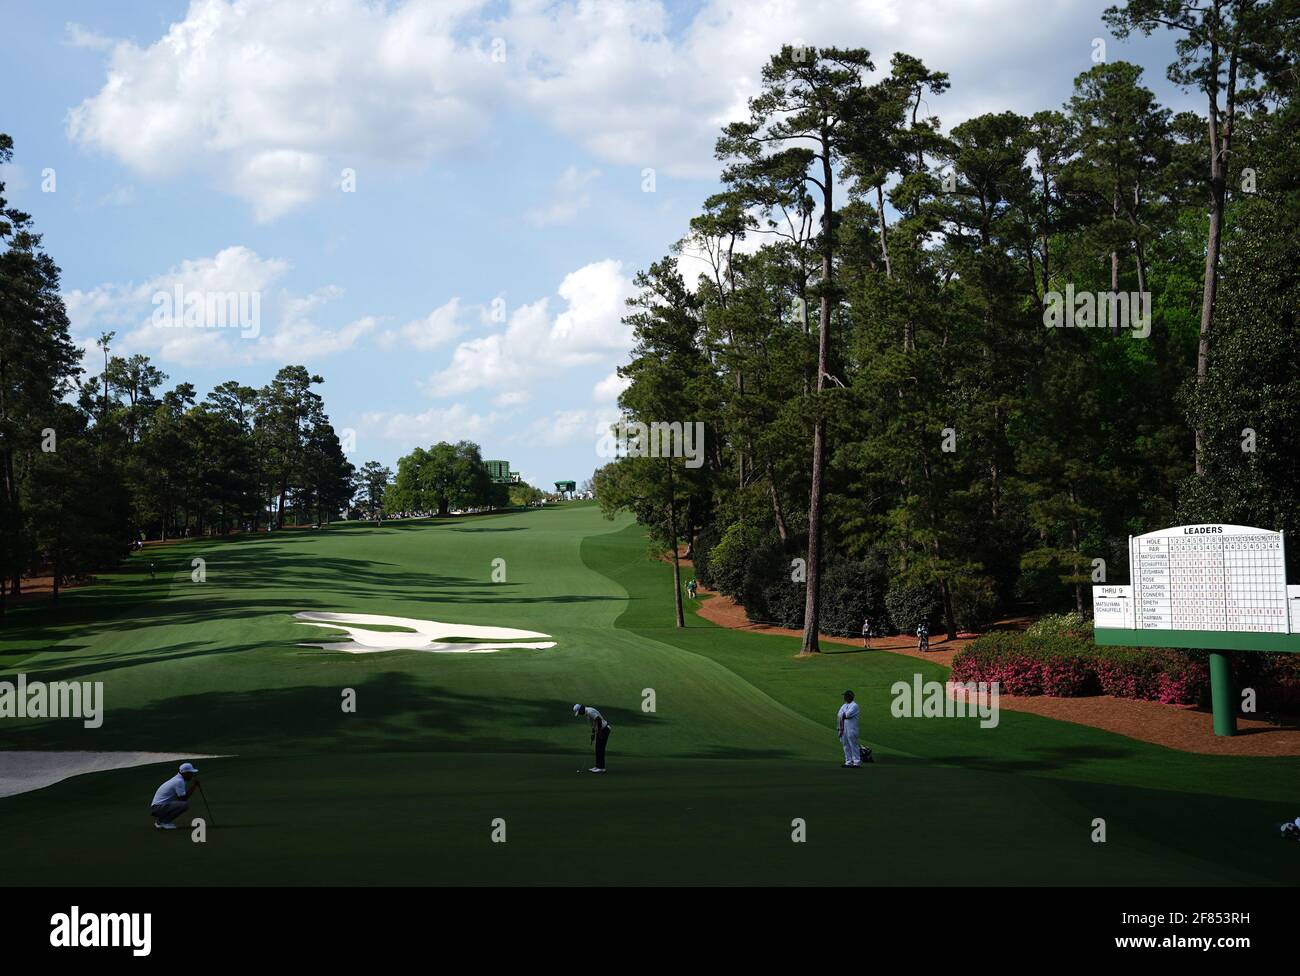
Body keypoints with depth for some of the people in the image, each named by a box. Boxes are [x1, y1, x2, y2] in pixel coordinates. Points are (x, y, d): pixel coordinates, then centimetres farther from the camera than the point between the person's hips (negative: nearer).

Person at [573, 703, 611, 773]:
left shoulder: (590, 712, -21)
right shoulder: (587, 712, 11)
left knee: (600, 749, -8)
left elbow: (599, 721, -27)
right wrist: (593, 733, 18)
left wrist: (599, 733, -23)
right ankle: (598, 766, 16)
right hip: (601, 730, 10)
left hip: (604, 730, -10)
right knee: (598, 749, 12)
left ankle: (601, 767, -7)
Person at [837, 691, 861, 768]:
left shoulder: (854, 705, -7)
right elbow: (839, 715, 8)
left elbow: (848, 714, -19)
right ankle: (848, 762, 14)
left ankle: (857, 762, -7)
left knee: (853, 745, -8)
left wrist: (843, 715, 0)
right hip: (844, 728, 8)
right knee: (846, 746, 9)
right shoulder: (844, 705, 18)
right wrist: (845, 715, -10)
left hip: (851, 729, -8)